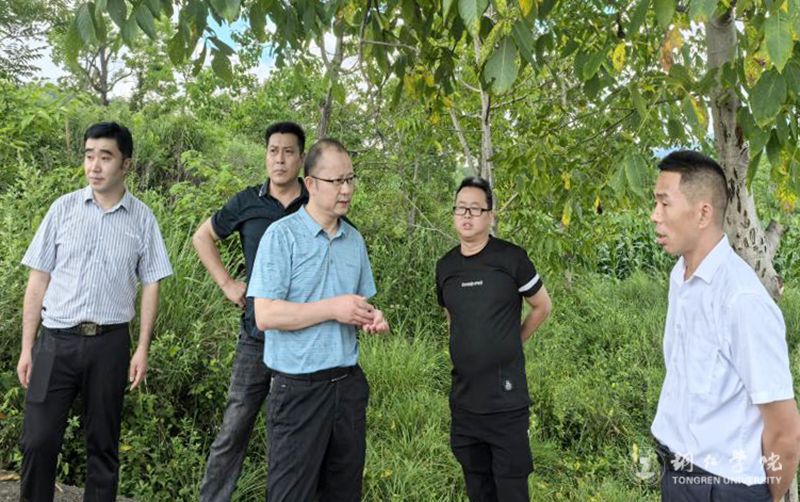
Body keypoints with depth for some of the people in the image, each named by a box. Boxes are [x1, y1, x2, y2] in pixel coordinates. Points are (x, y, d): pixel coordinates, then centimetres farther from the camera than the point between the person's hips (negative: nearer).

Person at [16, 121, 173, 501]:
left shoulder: (142, 219, 2)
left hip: (110, 343, 0)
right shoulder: (64, 208, 3)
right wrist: (27, 347, 2)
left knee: (103, 442, 10)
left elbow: (151, 285, 4)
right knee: (38, 440, 1)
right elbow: (38, 280, 5)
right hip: (56, 340, 1)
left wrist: (142, 350, -1)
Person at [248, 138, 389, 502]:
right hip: (299, 389, -6)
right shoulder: (282, 235, -10)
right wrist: (332, 309, -19)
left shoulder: (355, 239, 10)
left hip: (349, 384, 6)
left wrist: (371, 318, -2)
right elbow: (266, 315, -17)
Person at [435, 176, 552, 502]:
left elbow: (542, 306, 4)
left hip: (507, 401, -4)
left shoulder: (511, 258, -9)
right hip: (463, 402, 4)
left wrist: (513, 343, 9)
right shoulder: (445, 266, 5)